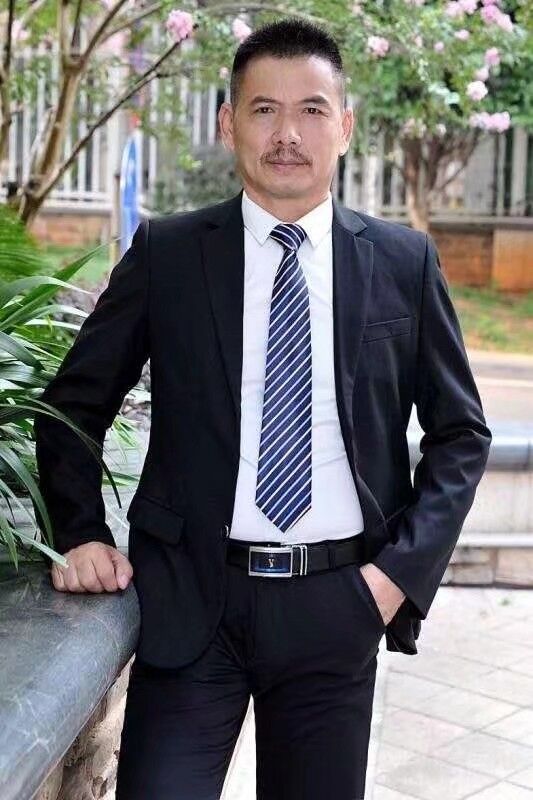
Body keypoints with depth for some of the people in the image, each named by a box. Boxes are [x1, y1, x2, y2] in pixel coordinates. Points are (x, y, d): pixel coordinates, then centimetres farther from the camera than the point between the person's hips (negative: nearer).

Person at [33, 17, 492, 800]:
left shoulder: (404, 261, 3)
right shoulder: (166, 253, 0)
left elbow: (462, 432, 8)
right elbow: (73, 405, 9)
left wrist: (404, 565, -2)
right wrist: (81, 534, -3)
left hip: (338, 604, 2)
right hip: (192, 596, -1)